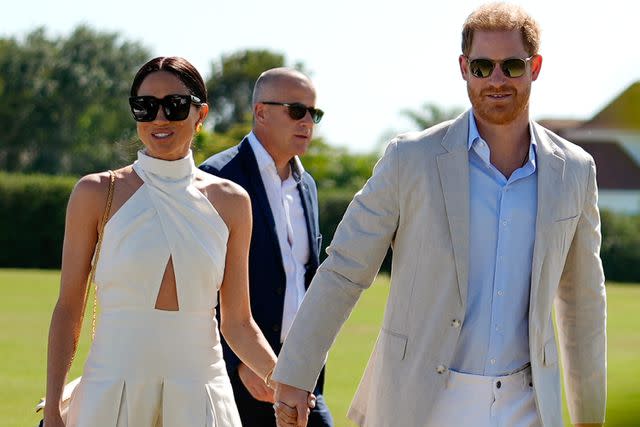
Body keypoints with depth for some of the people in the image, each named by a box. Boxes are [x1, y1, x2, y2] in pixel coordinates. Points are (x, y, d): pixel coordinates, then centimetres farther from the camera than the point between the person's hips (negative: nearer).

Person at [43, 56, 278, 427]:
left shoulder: (230, 202, 6)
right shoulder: (96, 194, 1)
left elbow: (237, 323, 7)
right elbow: (69, 310, 3)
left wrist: (279, 374, -11)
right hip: (111, 393, -1)